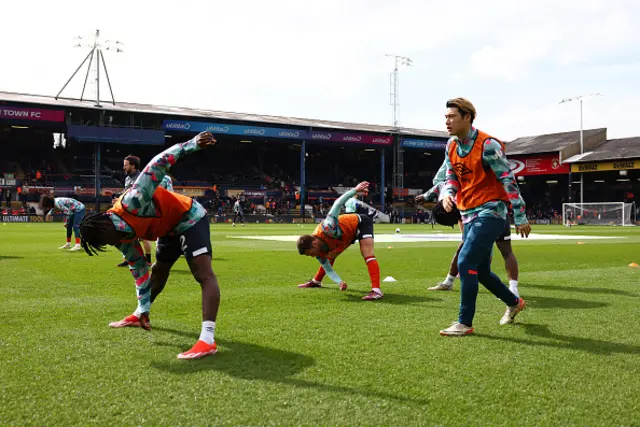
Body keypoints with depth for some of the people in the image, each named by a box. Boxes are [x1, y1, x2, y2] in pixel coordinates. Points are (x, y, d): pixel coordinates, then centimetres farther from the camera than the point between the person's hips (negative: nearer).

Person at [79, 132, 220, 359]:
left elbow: (159, 163, -37)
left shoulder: (132, 202, -34)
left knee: (204, 273, -23)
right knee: (158, 272, 26)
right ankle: (139, 315, 48)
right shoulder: (124, 239, -9)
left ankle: (207, 339, -35)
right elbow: (138, 268, 2)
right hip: (170, 228, 9)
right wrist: (144, 308, 2)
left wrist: (193, 144, -45)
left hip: (190, 217, -9)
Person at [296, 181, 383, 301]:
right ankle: (316, 281, 39)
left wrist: (355, 190, -42)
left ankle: (376, 290, -30)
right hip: (350, 233, 7)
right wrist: (340, 281, -27)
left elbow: (337, 204, -38)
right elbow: (328, 269, -9)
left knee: (367, 255, -24)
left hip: (361, 223, -7)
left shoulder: (327, 229, -42)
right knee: (330, 257, 17)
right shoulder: (319, 252, -19)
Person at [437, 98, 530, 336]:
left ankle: (465, 323, -7)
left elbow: (508, 180, -14)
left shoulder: (487, 145, -16)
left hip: (490, 212, -8)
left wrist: (520, 217, -12)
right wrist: (447, 194, -10)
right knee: (480, 271, 13)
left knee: (465, 263, -17)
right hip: (469, 214, 8)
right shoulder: (451, 146, 7)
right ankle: (514, 303, 38)